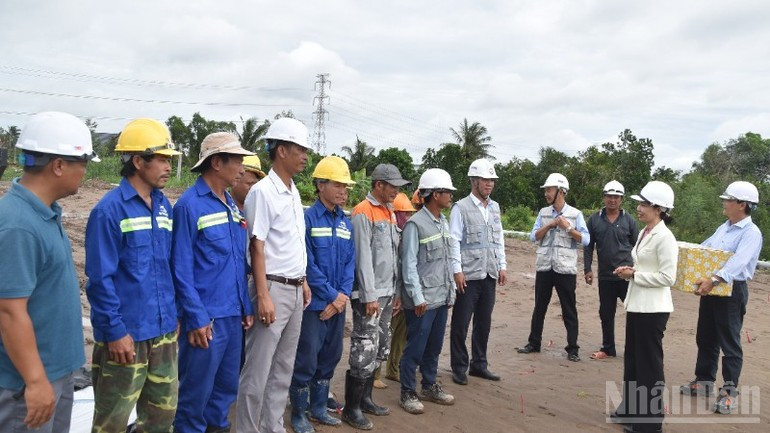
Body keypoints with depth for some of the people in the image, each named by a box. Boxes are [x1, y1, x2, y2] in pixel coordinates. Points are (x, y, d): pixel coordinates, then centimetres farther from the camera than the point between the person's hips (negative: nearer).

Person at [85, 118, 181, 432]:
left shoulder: (164, 205, 7)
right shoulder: (109, 209, -14)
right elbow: (100, 278, -15)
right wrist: (114, 330, -15)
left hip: (164, 331, 6)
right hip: (126, 335, -6)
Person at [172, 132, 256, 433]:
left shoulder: (232, 205, 10)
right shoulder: (189, 204, -12)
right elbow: (181, 269, -14)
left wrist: (246, 306, 12)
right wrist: (196, 318, -15)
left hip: (233, 315, 7)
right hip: (206, 317, -7)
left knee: (227, 385, 19)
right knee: (197, 390, 7)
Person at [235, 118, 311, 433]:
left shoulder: (293, 192, 11)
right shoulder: (262, 192, -13)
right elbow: (256, 247, -16)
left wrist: (303, 282, 16)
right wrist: (263, 295, -19)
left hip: (295, 289, 8)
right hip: (274, 289, -8)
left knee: (283, 368, 16)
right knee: (258, 371, 2)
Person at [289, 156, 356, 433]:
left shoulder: (346, 222, 8)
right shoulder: (308, 219, -11)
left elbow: (350, 262, 7)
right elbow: (308, 265, -15)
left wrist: (343, 295, -7)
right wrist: (332, 295, -13)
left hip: (338, 303, 6)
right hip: (314, 303, -6)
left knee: (330, 357, 16)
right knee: (307, 360, 2)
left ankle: (319, 408, 32)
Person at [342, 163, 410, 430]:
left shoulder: (390, 213, 14)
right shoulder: (363, 213, -12)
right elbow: (363, 257, -17)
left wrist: (395, 291, 15)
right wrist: (369, 295, -18)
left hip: (387, 293, 9)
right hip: (369, 295, -9)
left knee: (380, 350, 15)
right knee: (365, 351, -5)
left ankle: (365, 398, 28)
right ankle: (351, 409, 7)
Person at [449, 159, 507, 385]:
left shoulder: (495, 207, 12)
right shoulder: (461, 208, -7)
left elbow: (499, 239, 16)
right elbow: (454, 241, -10)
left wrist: (502, 266, 11)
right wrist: (457, 270, -15)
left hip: (489, 274, 6)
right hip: (468, 275, -6)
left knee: (484, 322, 14)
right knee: (461, 323, 3)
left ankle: (479, 364, 27)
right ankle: (459, 368, 15)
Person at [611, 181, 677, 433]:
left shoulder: (664, 237, -17)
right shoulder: (643, 234, 10)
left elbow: (667, 277, -20)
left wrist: (634, 275, -15)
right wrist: (630, 271, 1)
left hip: (653, 309, -9)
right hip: (636, 305, 9)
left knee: (649, 363, 3)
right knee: (632, 359, 17)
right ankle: (631, 410, 32)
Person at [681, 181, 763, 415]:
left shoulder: (751, 233, -15)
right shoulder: (723, 228, 13)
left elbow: (738, 262, -30)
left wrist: (714, 279, -42)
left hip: (731, 291, -8)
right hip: (710, 288, 9)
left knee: (729, 342, 0)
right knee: (705, 337, 15)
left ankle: (729, 391, 10)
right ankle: (704, 381, 29)